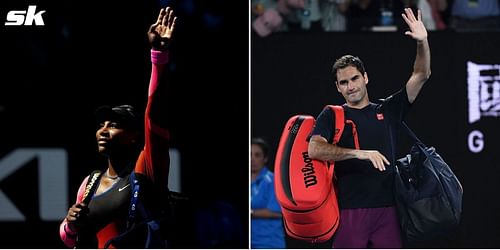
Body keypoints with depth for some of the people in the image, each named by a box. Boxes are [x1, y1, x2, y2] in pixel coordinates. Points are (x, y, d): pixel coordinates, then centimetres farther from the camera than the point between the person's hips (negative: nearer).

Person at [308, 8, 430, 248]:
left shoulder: (387, 111, 14)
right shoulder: (332, 116, 6)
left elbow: (421, 76, 10)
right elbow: (314, 149, -12)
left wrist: (422, 42, -7)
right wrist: (360, 153, -21)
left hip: (386, 208, 3)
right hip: (350, 208, -3)